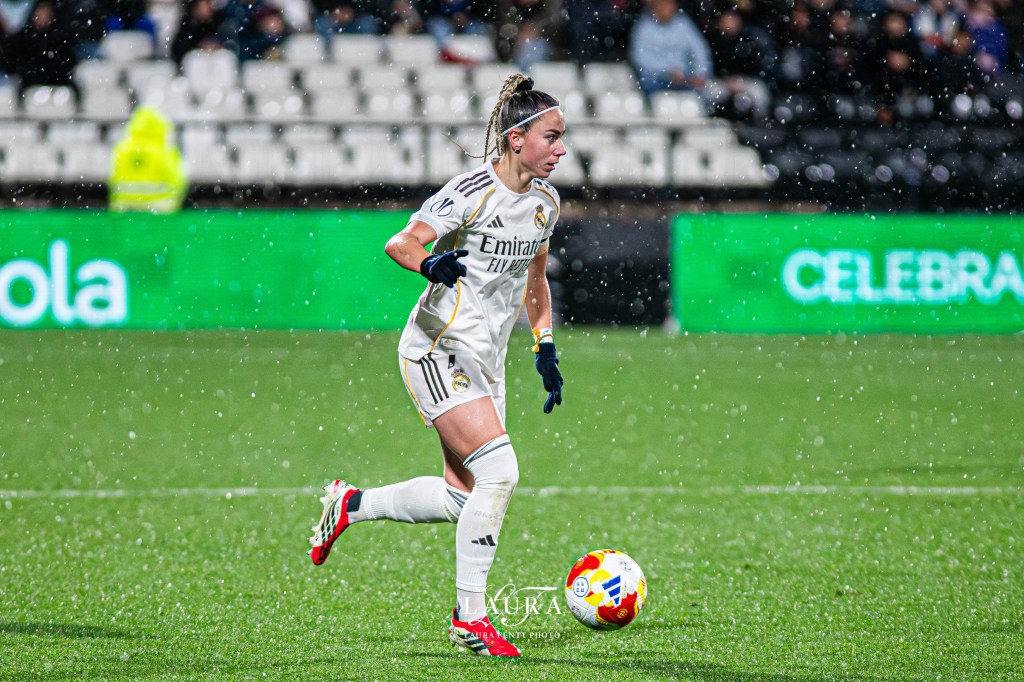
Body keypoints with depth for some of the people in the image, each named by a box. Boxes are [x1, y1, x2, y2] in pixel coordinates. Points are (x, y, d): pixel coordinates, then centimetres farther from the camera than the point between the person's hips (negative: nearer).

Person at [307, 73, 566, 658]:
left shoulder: (545, 201, 7)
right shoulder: (473, 190, -16)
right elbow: (399, 243, -17)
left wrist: (546, 349, 16)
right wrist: (429, 263, -38)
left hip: (487, 362, 8)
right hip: (438, 351, -8)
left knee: (463, 498, 6)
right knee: (499, 472, -19)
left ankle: (351, 504, 29)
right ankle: (469, 617, -10)